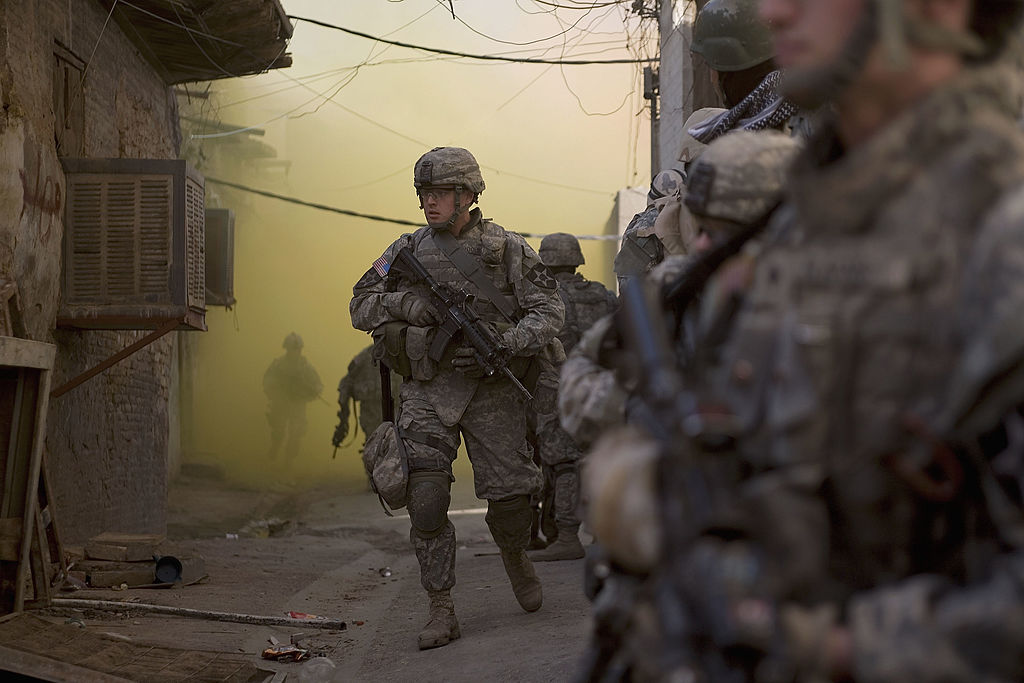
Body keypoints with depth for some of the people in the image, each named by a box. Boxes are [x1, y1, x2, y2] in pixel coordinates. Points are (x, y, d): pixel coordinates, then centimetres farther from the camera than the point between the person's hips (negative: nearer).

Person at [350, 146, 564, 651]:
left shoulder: (507, 249, 0)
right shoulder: (408, 250, 8)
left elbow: (549, 312, -4)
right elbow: (360, 308, 10)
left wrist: (500, 343, -20)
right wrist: (404, 302, -10)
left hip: (492, 388, -1)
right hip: (428, 392, 1)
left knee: (510, 495, 0)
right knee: (426, 502, -10)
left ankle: (514, 558, 35)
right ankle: (441, 611, -1)